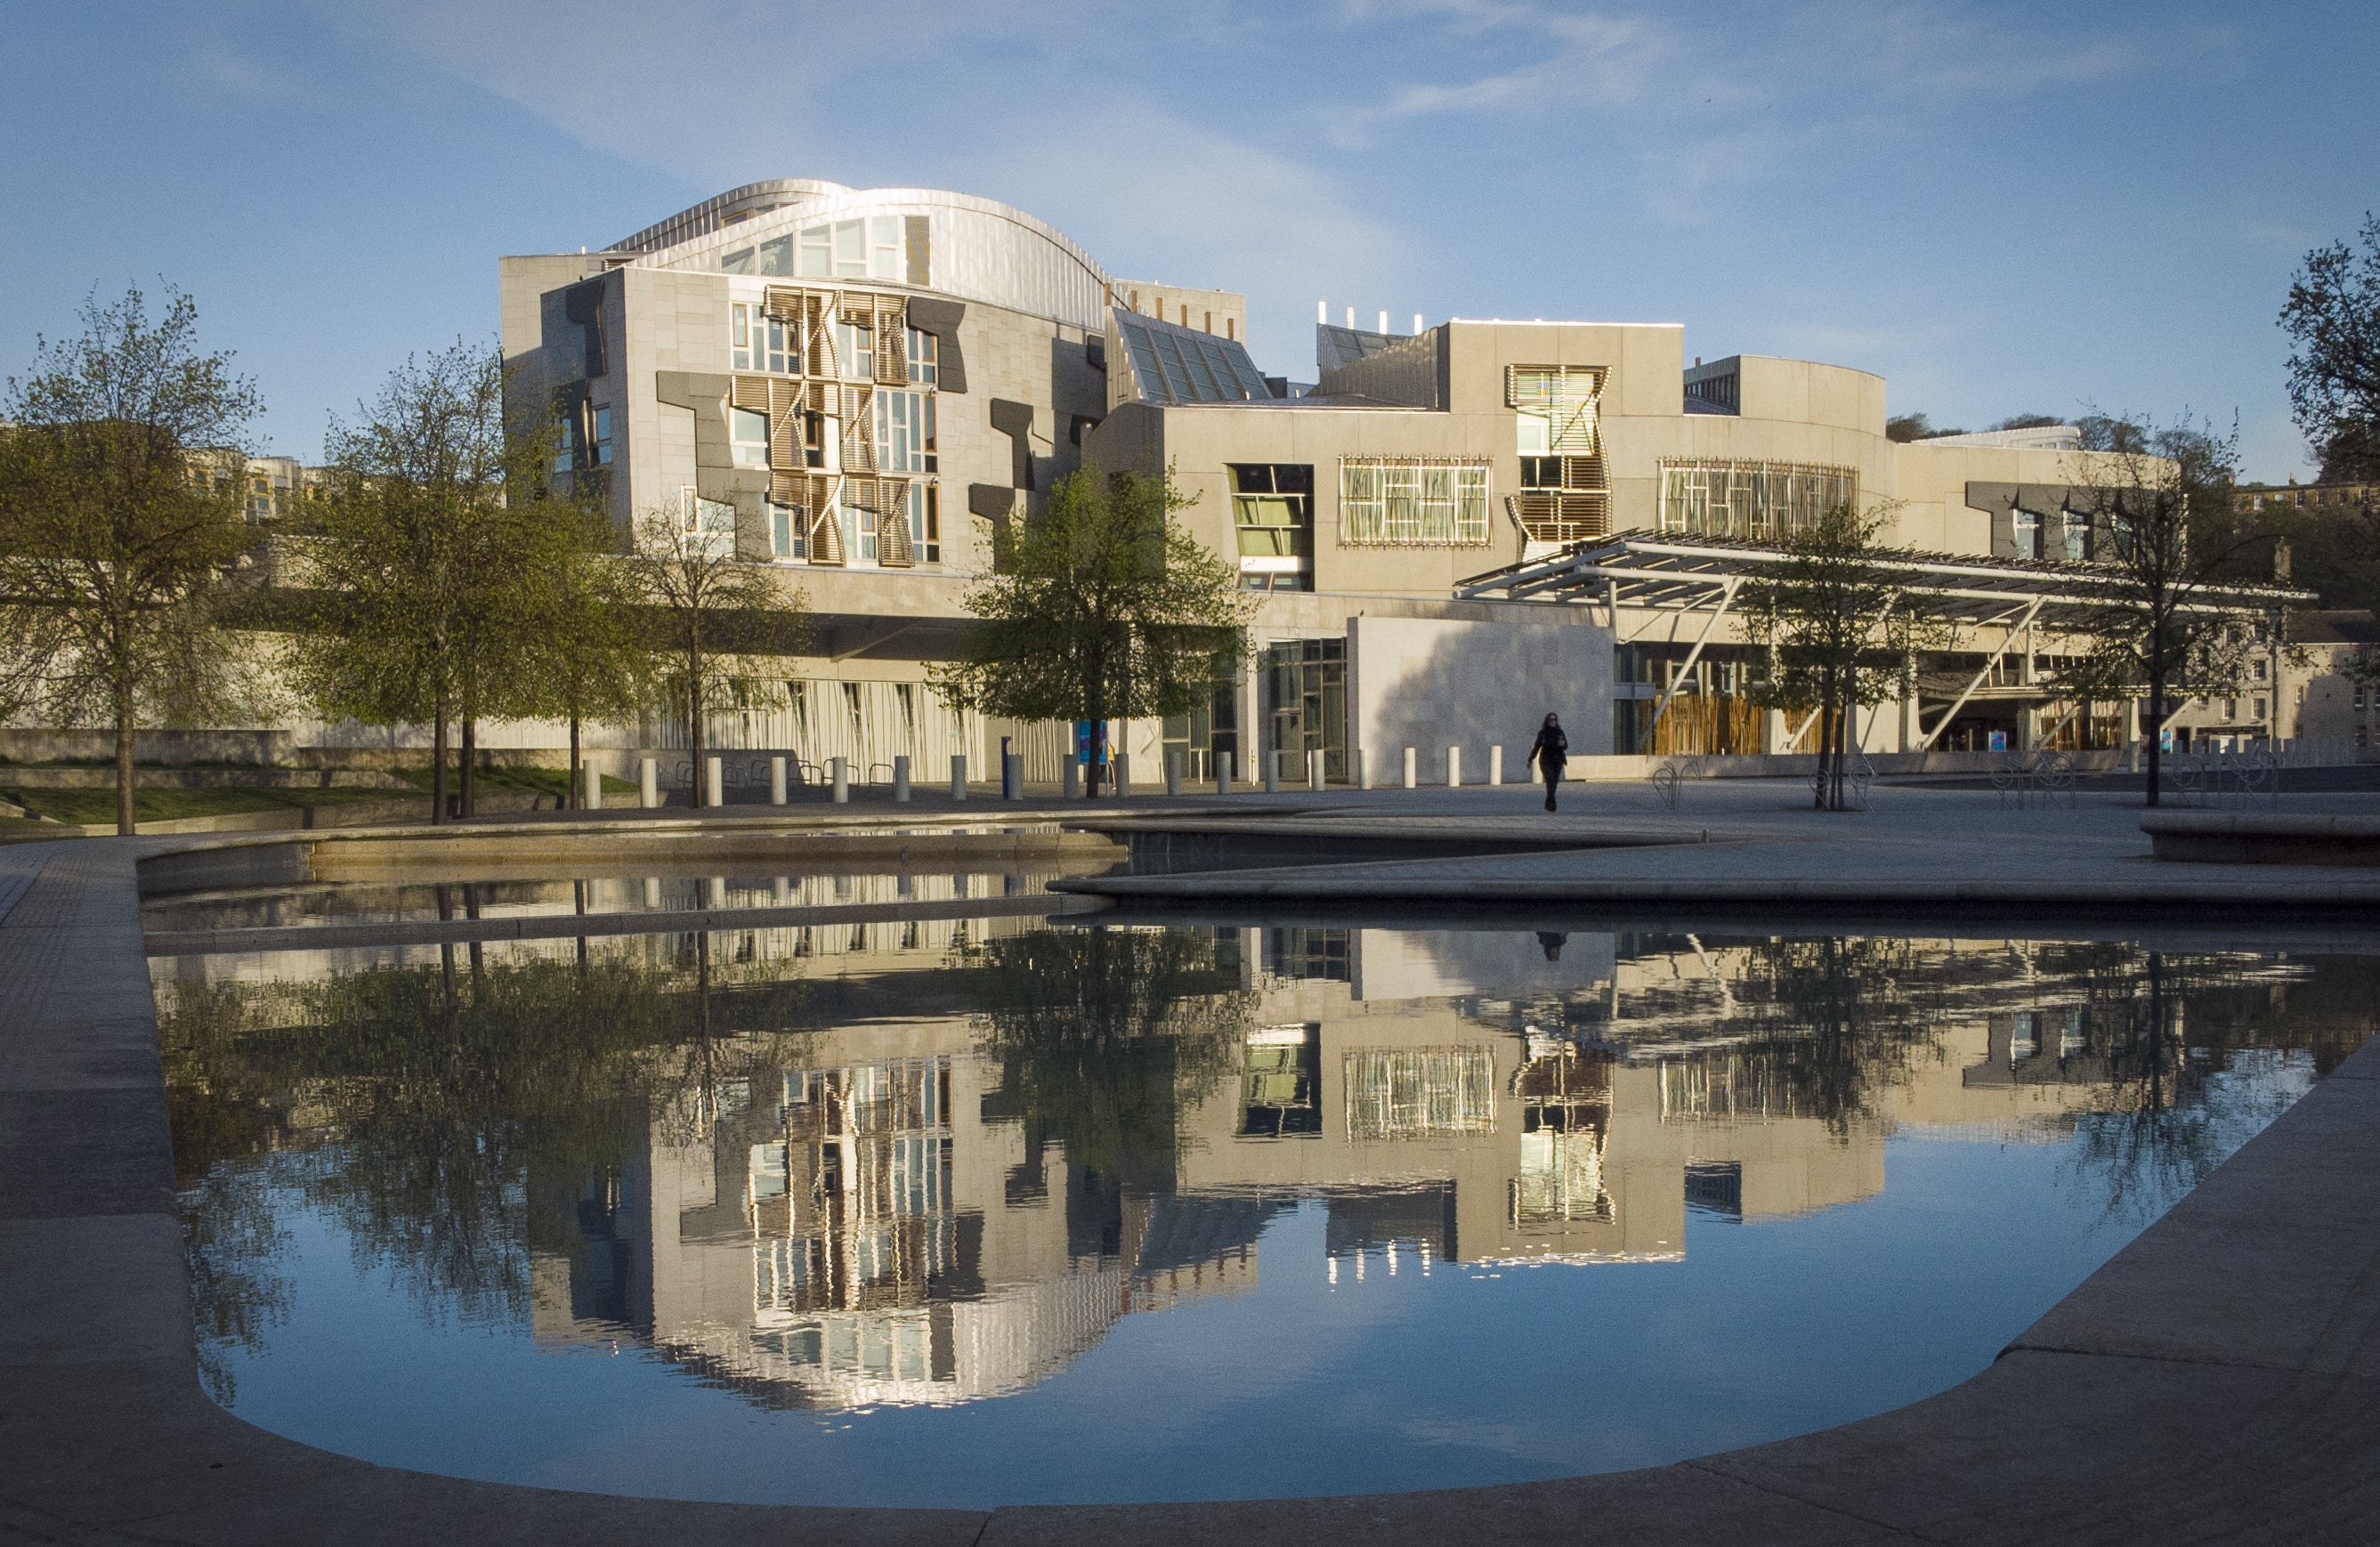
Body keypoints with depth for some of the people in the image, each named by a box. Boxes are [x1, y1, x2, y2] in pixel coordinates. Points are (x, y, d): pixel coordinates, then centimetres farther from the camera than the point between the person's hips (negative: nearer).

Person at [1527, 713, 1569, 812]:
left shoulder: (1560, 732, 4)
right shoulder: (1542, 732, -2)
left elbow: (1566, 746, -1)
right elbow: (1536, 746, 5)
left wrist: (1562, 744, -25)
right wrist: (1530, 760, 8)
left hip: (1557, 761, 3)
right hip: (1546, 762, -3)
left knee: (1554, 783, 4)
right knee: (1550, 781, -18)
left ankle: (1548, 804, 17)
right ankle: (1552, 804, -23)